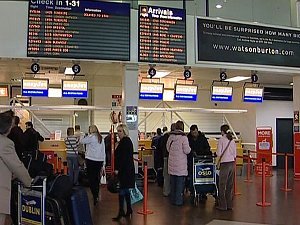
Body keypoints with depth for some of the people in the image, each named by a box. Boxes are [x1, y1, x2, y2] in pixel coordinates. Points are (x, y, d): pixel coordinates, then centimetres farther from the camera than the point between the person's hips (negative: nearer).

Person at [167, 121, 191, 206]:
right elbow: (187, 151, -13)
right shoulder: (183, 137, -13)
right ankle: (178, 201, 5)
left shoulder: (170, 137, 3)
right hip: (180, 164, -5)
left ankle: (172, 199, 22)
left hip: (172, 163, 5)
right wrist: (189, 148, 8)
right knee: (180, 182, 2)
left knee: (173, 182, 14)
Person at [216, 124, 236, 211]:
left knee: (222, 185, 2)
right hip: (232, 163, 6)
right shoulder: (232, 140, 8)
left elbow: (219, 154, -12)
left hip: (224, 164, -6)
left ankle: (223, 205, 6)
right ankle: (229, 205, 17)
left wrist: (217, 153, 9)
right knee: (230, 185, 12)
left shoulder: (221, 140, -10)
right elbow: (235, 154, 10)